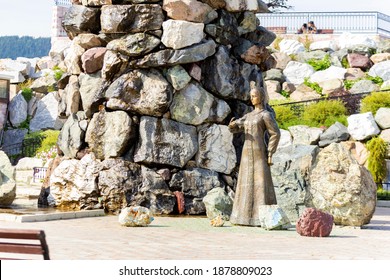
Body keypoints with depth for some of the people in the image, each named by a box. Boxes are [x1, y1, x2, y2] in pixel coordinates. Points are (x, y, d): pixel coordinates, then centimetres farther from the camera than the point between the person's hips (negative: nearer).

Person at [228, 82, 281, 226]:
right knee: (247, 184, 4)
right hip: (247, 153, 8)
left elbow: (275, 134, -10)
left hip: (259, 153, -8)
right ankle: (248, 217, 8)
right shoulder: (249, 115, 19)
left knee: (262, 184, -10)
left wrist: (269, 154, -14)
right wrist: (232, 125, -13)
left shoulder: (266, 114, -5)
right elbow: (234, 128, 14)